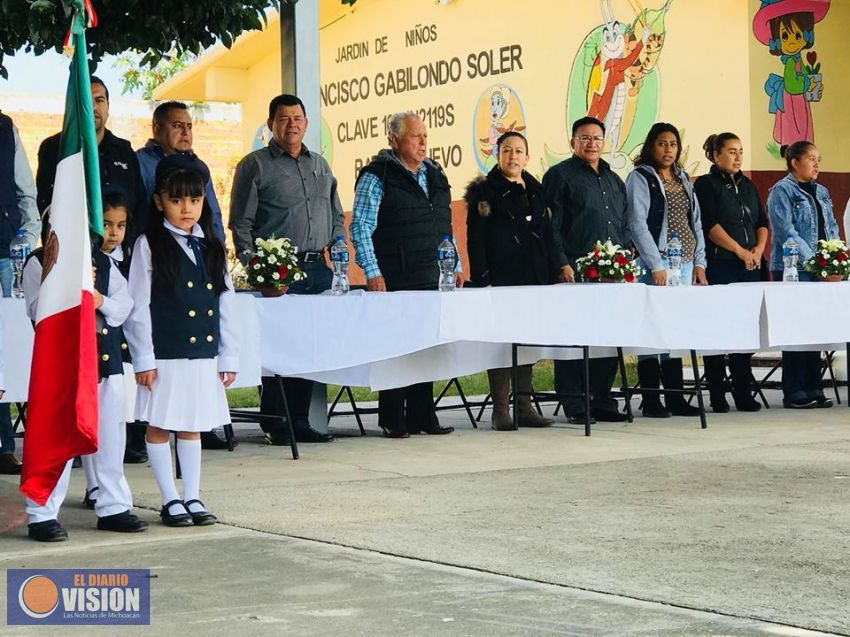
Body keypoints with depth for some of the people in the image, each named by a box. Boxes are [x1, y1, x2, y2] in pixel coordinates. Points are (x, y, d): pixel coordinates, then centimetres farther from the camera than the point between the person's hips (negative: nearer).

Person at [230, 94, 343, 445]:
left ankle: (300, 421, 12)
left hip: (317, 269, 5)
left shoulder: (320, 165, 19)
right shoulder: (254, 165, 2)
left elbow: (336, 216, 25)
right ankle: (274, 425, 0)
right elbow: (241, 223, -3)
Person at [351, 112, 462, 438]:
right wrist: (372, 273, -16)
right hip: (394, 282, -6)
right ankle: (392, 420, 4)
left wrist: (455, 265, 16)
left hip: (431, 279, 7)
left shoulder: (435, 175, 16)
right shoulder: (377, 176, -5)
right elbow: (360, 227, -10)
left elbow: (445, 226, 23)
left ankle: (421, 417, 15)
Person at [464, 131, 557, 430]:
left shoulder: (535, 190, 16)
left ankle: (524, 405, 13)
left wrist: (551, 276, 10)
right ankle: (500, 409, -2)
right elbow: (475, 239, -7)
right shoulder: (485, 191, -1)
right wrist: (482, 280, -15)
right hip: (500, 279, -6)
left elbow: (547, 236, 18)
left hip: (533, 279, 6)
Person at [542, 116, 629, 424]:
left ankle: (602, 400, 15)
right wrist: (562, 264, -14)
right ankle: (573, 404, -1)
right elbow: (551, 225, -6)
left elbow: (624, 226, 25)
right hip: (574, 272, -6)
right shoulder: (560, 176, 1)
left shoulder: (614, 180, 21)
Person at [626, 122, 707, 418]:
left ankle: (676, 398, 10)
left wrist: (699, 262, 9)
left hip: (685, 263, 6)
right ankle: (651, 401, -3)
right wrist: (656, 265, -15)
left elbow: (696, 222, 18)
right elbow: (638, 225, -10)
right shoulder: (640, 178, -2)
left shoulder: (683, 179, 17)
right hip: (656, 265, -6)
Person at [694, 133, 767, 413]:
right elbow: (710, 225, -11)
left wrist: (759, 249, -1)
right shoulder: (706, 185, -2)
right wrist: (741, 251, -12)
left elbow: (762, 222, 17)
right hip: (719, 266, -6)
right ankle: (717, 396, 0)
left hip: (750, 267, 6)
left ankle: (743, 393, 9)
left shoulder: (747, 186, 18)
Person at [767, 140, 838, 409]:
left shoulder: (821, 192, 18)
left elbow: (831, 228, 17)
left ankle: (813, 389, 13)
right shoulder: (781, 191, -5)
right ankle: (794, 393, 0)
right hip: (793, 270, -7)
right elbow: (786, 231, -14)